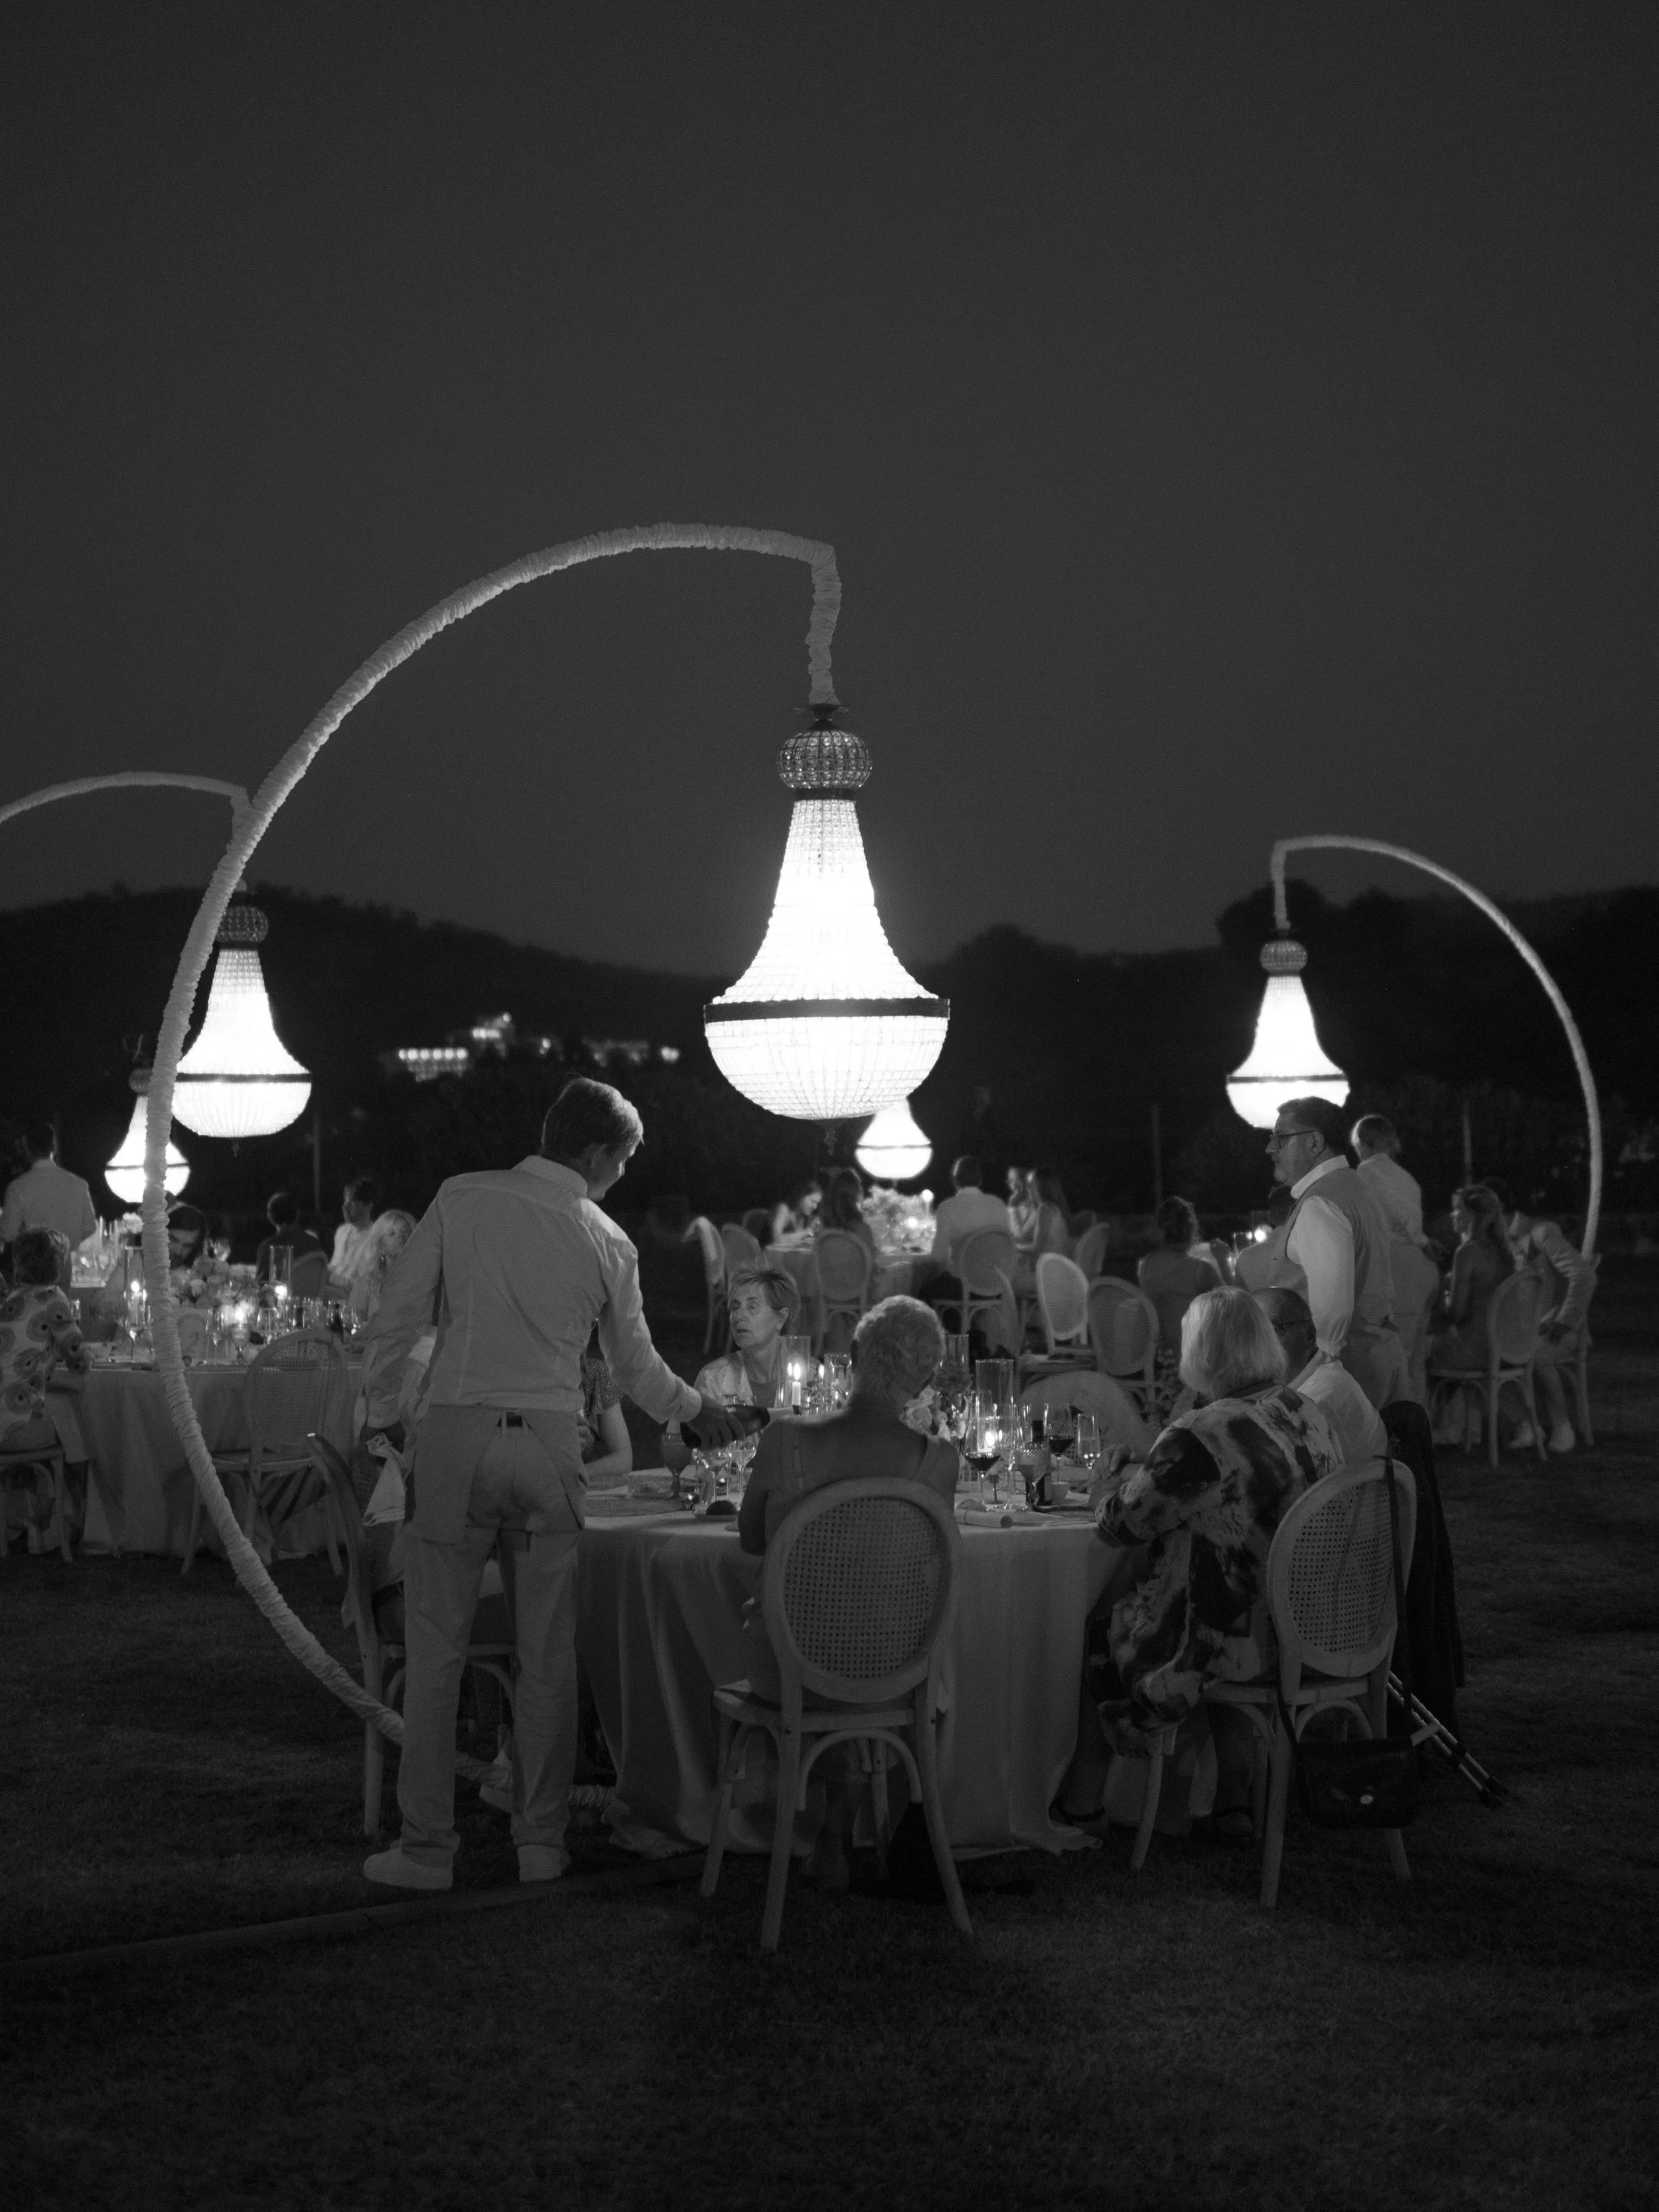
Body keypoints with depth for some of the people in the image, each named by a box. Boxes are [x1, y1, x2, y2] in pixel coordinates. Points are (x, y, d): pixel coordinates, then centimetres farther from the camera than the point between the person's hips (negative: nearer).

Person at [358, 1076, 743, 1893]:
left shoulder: (462, 1199, 2)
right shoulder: (606, 1242, 7)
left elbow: (396, 1316, 0)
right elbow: (637, 1369, 19)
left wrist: (380, 1410, 13)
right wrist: (698, 1410, 37)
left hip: (456, 1435, -1)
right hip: (548, 1445, 1)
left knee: (436, 1653, 3)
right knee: (548, 1658, 10)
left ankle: (427, 1848, 5)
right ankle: (541, 1842, 15)